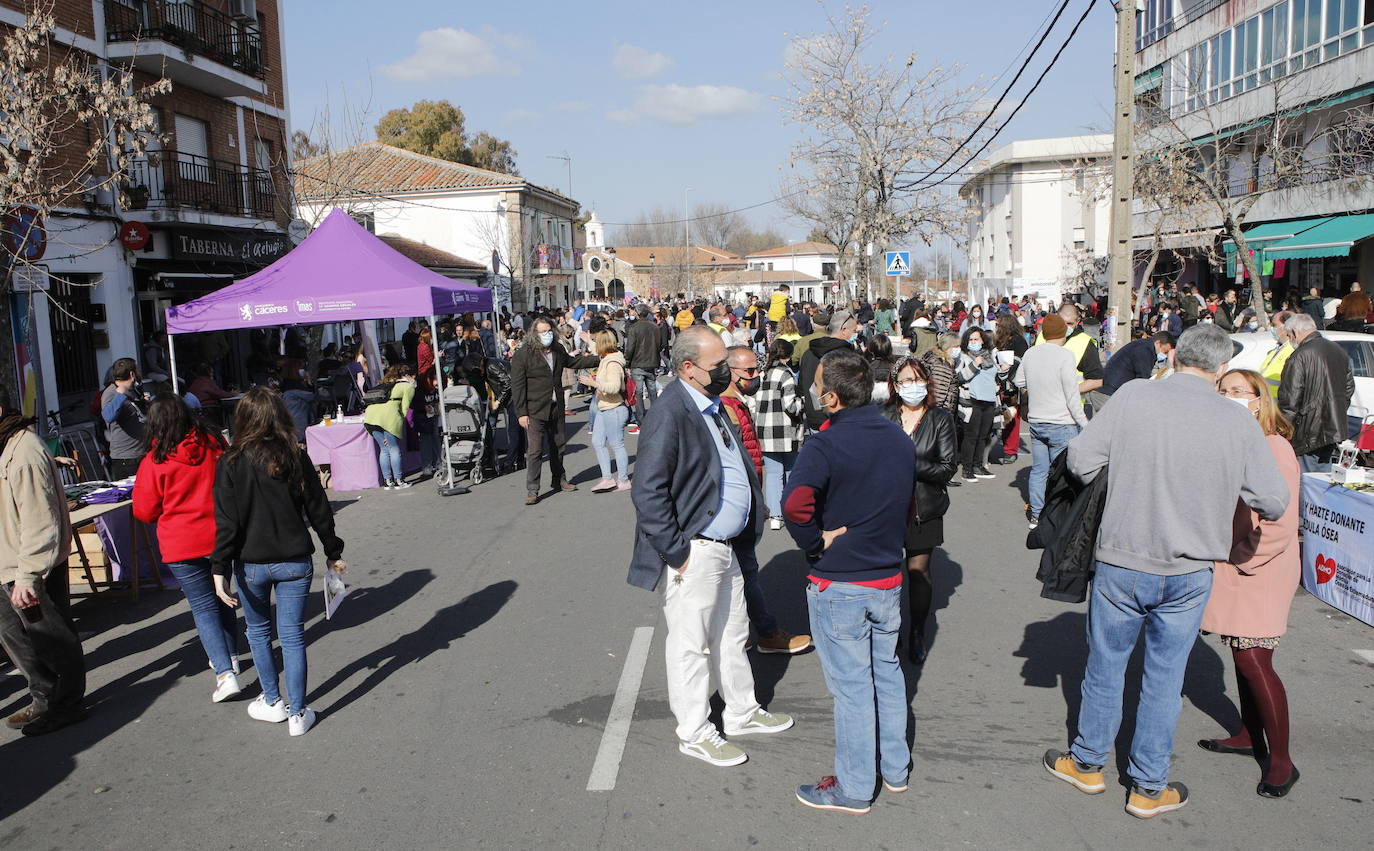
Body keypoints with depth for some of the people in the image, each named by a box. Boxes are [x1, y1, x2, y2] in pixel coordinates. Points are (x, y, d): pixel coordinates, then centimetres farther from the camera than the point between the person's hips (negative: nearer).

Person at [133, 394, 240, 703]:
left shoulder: (154, 461, -11)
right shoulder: (214, 444, -3)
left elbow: (145, 511, -2)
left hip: (183, 545, -4)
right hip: (221, 537, 4)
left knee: (203, 607, 1)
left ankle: (225, 674, -8)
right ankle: (230, 657, 33)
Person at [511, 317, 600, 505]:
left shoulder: (558, 350, 7)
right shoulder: (523, 355, -13)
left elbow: (573, 361, 29)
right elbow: (517, 386, -13)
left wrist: (598, 359, 29)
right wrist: (521, 413, -16)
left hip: (556, 408, 7)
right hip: (535, 410, -7)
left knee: (558, 444, 18)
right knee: (535, 450, -8)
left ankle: (559, 480, 36)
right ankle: (532, 491, -2)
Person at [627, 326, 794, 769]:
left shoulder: (714, 407, 9)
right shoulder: (670, 414, -20)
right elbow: (648, 492, -23)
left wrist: (744, 538, 16)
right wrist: (676, 553, -19)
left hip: (728, 546, 9)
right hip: (695, 553, -9)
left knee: (733, 635, 22)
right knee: (692, 645, 5)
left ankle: (742, 712, 39)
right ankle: (694, 733, 21)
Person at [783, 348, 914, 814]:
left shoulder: (826, 446, -22)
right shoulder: (901, 438, 1)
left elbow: (794, 504, -38)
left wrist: (816, 543, -21)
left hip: (839, 584, -7)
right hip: (889, 579, 7)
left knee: (851, 685, 5)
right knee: (887, 671, 21)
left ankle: (853, 788, 20)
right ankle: (896, 769, 36)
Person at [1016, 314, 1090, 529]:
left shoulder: (1030, 353, 2)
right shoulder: (1065, 355, -15)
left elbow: (1019, 382, 15)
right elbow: (1072, 395, -14)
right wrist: (1084, 423, -7)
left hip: (1036, 421, 6)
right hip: (1061, 425, -5)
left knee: (1038, 470, 13)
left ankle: (1036, 515, 18)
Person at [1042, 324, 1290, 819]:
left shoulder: (1133, 396, -12)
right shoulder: (1239, 423, -8)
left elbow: (1081, 459, -10)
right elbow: (1274, 503, -2)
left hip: (1122, 562, -1)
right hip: (1190, 573, 1)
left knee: (1105, 665, 17)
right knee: (1165, 677, 15)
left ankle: (1088, 764, 34)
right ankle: (1148, 788, 28)